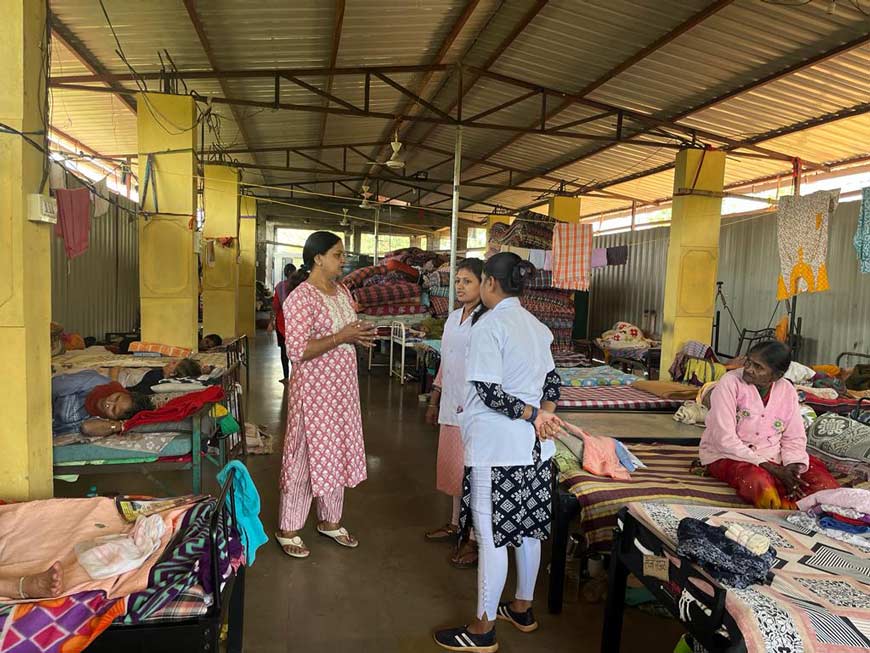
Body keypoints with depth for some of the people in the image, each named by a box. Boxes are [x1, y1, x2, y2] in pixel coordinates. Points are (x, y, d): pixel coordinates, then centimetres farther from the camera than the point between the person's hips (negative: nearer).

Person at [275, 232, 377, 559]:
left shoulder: (342, 290, 8)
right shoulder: (300, 299, -18)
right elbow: (296, 352, -24)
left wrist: (359, 335, -3)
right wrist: (341, 337, -24)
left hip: (343, 385, 8)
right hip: (314, 388, -8)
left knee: (336, 451, 17)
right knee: (305, 453, 3)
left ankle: (330, 520, 34)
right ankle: (288, 529, 21)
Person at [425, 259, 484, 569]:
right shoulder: (453, 318, 11)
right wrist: (434, 401, 20)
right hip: (451, 406, 8)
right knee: (454, 467, 18)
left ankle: (475, 539, 13)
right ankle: (456, 523, 34)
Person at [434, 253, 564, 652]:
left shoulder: (489, 324, -15)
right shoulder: (535, 324, 10)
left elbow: (488, 391, -21)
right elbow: (552, 379, 11)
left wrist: (533, 416, -12)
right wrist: (544, 414, -4)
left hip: (496, 446, -8)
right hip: (534, 446, 8)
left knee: (491, 536, 2)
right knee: (528, 528, 18)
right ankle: (522, 608, 35)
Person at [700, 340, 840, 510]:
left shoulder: (787, 391, 0)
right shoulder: (730, 383, -15)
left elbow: (794, 438, 5)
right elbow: (725, 440, -21)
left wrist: (792, 467, -17)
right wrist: (772, 470, -22)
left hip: (772, 457, 6)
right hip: (728, 456, -6)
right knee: (758, 479, -33)